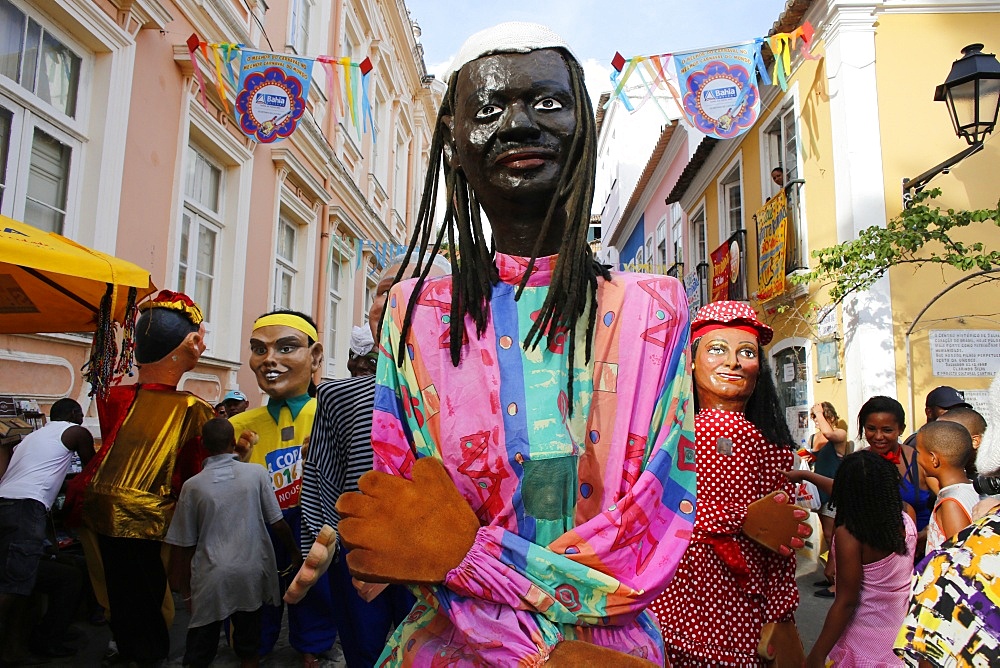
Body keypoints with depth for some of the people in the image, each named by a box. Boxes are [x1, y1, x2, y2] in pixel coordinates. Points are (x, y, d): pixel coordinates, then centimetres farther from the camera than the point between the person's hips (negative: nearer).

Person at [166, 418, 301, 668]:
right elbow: (277, 523, -3)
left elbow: (183, 543, 0)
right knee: (249, 647, 16)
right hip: (251, 572, 1)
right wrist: (294, 552, 13)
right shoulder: (256, 473, -8)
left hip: (211, 577, 0)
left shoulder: (193, 485, -6)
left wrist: (179, 581, 14)